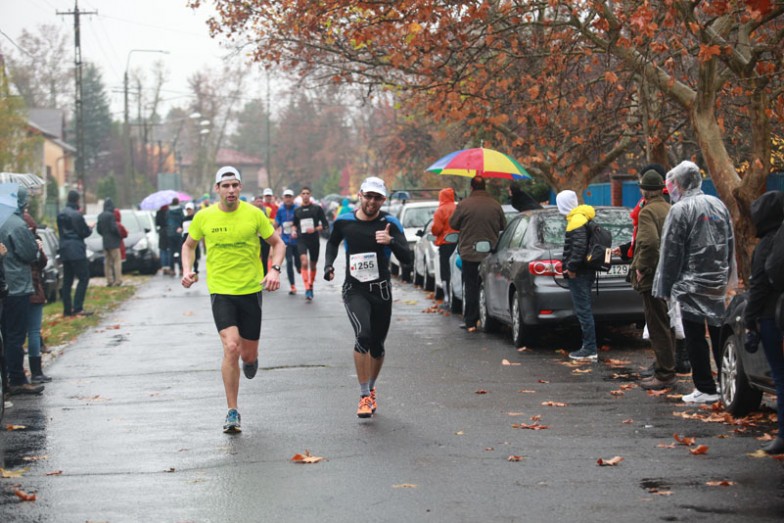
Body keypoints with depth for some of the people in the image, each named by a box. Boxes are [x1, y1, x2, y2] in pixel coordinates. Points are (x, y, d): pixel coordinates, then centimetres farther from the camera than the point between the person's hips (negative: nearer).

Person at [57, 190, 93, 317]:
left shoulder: (61, 215, 11)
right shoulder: (76, 215, -14)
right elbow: (84, 232, -11)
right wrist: (90, 228, 11)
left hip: (64, 250, 8)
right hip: (76, 250, -8)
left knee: (67, 280, 11)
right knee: (84, 278, -5)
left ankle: (67, 309, 11)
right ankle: (77, 308, -14)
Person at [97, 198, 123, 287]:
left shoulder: (100, 216, 7)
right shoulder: (110, 215, -16)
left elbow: (98, 229, 10)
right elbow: (114, 228, -18)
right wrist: (120, 235, -3)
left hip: (105, 242, 7)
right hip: (113, 242, -7)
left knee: (107, 262, 9)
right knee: (117, 261, -4)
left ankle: (109, 280, 9)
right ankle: (118, 280, -9)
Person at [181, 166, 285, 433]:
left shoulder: (254, 214, -3)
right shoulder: (203, 217, -1)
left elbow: (277, 243, 8)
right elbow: (189, 245, 16)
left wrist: (275, 270, -10)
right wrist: (187, 270, -2)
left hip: (251, 290, 1)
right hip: (221, 291, -1)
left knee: (249, 354, 6)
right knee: (231, 348, -17)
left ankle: (250, 359, 48)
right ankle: (232, 412, -6)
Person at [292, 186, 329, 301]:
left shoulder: (317, 208, 0)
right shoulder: (297, 210, 9)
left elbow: (325, 225, -1)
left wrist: (315, 229, -17)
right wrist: (294, 231, 3)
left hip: (314, 240, 0)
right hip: (301, 240, 0)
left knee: (313, 265, 10)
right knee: (304, 263, -20)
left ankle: (310, 287, 31)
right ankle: (307, 289, -26)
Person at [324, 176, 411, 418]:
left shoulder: (389, 223, -8)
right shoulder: (344, 221, -2)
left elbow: (407, 257, -18)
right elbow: (333, 242, 21)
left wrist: (391, 241, -36)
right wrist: (328, 264, 4)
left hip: (381, 290, 1)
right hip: (354, 291, -1)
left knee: (377, 346, 11)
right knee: (363, 335, -25)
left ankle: (371, 390, 38)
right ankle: (364, 396, -17)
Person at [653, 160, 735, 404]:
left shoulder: (680, 210, -12)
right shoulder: (718, 205, 10)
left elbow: (670, 253, -12)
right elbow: (730, 244, 16)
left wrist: (666, 288, -6)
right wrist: (727, 277, 23)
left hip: (692, 284, -7)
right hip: (718, 283, 7)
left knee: (695, 337, -1)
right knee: (719, 334, 13)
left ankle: (705, 388, 0)